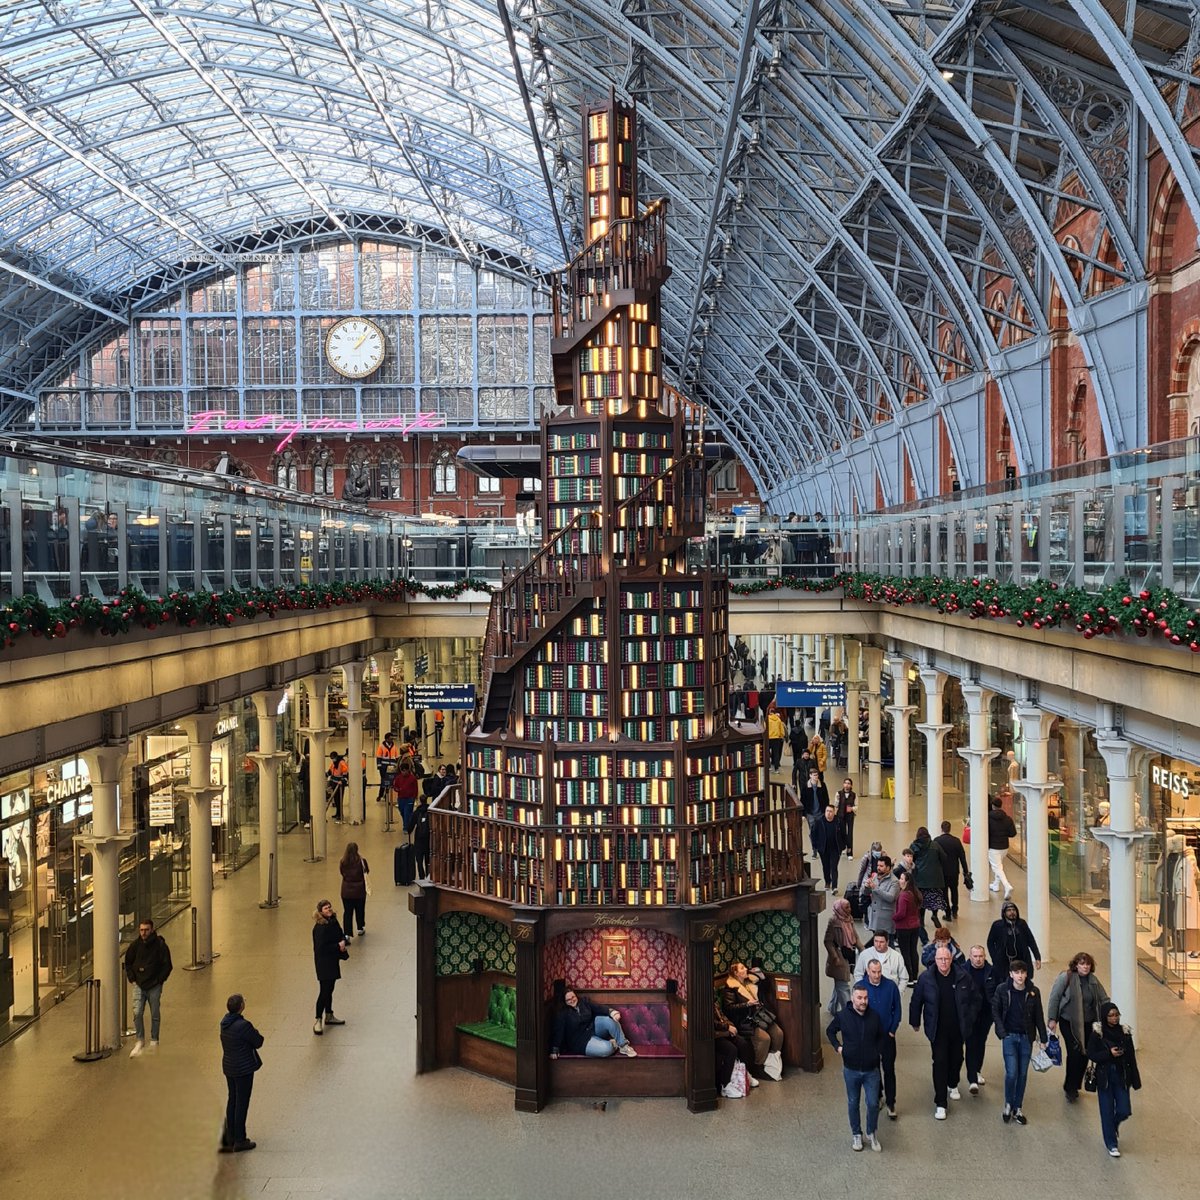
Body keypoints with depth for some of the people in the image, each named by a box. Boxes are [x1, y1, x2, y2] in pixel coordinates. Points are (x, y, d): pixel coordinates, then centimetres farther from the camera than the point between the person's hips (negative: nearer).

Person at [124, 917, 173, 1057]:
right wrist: (132, 978, 3)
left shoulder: (161, 946, -8)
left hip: (154, 986, -2)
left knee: (155, 1015, 8)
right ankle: (140, 1041, 3)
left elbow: (167, 966, -3)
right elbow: (128, 963, 13)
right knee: (137, 1013, -9)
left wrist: (159, 980, -9)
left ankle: (154, 1040, 22)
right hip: (139, 985, 2)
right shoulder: (135, 945, 0)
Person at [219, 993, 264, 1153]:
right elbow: (258, 1042, -14)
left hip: (228, 1067, 8)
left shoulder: (224, 1022, 0)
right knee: (242, 1103, 2)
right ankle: (239, 1141, 9)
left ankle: (230, 1137, 29)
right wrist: (256, 1033, 4)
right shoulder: (243, 1025, -25)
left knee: (232, 1101, 19)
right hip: (243, 1069, -8)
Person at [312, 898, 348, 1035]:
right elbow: (321, 947, -24)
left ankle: (329, 1016, 31)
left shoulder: (333, 921, 4)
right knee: (324, 991, -7)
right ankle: (318, 1021, 0)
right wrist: (338, 946, -16)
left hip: (333, 961, 8)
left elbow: (341, 935, 16)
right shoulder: (320, 927, -22)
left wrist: (343, 942, -6)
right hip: (323, 963, -8)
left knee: (330, 989, 19)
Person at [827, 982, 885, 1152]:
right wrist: (837, 1046, -6)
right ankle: (856, 1134, 30)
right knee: (853, 1104, 13)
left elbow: (881, 1036, 11)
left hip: (871, 1070, 0)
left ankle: (872, 1134, 25)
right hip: (851, 1070, 0)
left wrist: (879, 1052, 2)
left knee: (873, 1104, 2)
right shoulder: (842, 1015, -12)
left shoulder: (874, 1016, -8)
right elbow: (830, 1031, 7)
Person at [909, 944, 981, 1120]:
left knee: (957, 1058, 18)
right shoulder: (926, 978, -11)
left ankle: (952, 1085, 49)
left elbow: (974, 999, 4)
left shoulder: (963, 976, -8)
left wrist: (969, 1019, 2)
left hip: (958, 1028, 2)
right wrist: (915, 1022, 3)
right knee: (940, 1062, -5)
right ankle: (940, 1103, 0)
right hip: (937, 1029, -2)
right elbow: (916, 1001, -1)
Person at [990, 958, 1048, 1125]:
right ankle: (1008, 1104, 16)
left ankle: (1017, 1108, 21)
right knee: (1012, 1073, -8)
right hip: (1009, 1036, -2)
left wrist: (1043, 1039, 5)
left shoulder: (1033, 992, -5)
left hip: (1026, 1037, 2)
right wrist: (1002, 1033, -8)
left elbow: (1039, 1016, 3)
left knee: (1023, 1074, 7)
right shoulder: (1002, 989, -9)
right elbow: (995, 1011, 0)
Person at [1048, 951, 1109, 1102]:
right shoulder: (1066, 978, -11)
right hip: (1069, 1023, -5)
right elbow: (1054, 997, -7)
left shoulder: (1093, 981, 3)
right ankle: (1070, 1088, 3)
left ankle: (1072, 1087, 25)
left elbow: (1104, 1000, 12)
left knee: (1084, 1056, 7)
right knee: (1075, 1054, -13)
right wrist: (1052, 1019, -9)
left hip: (1088, 1024, 5)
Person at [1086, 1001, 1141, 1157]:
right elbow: (1091, 1055, -8)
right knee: (1107, 1111, 4)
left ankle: (1113, 1125, 35)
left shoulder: (1124, 1032, -3)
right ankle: (1111, 1144, 21)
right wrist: (1109, 1054, -23)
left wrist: (1135, 1081, 3)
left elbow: (1131, 1057, 1)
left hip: (1121, 1076, 2)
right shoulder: (1097, 1034, -11)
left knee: (1124, 1111, 0)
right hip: (1104, 1077, -2)